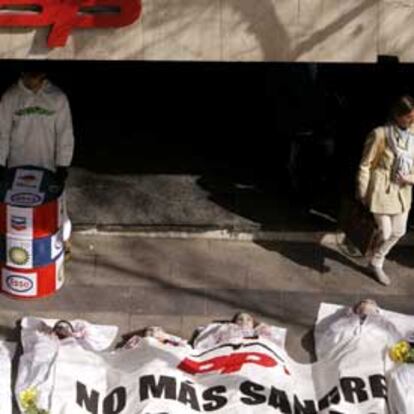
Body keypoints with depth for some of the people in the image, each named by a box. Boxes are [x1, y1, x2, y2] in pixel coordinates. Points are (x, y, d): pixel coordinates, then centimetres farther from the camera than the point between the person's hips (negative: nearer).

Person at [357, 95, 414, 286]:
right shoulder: (380, 134, -19)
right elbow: (365, 165, -11)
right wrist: (363, 193, -7)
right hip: (382, 189, -6)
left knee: (399, 231, 13)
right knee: (386, 232, -2)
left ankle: (376, 263, 35)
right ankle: (376, 264, 27)